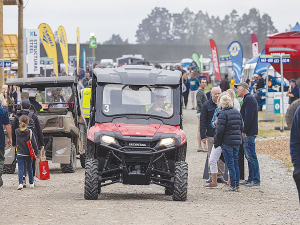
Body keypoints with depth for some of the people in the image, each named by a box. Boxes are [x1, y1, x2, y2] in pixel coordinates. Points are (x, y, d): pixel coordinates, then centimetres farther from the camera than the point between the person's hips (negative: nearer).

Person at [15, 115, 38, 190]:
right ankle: (31, 183, 28)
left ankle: (20, 183, -19)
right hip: (28, 154, 0)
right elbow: (34, 143, -9)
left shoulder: (17, 132, -3)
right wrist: (36, 152, 0)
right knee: (29, 168, 16)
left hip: (19, 154, 0)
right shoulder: (30, 132, -11)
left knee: (20, 168, -2)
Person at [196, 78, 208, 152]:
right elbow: (199, 102, -25)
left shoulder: (202, 92, 20)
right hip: (201, 113, -10)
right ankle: (204, 147, -12)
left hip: (201, 113, 10)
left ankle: (199, 147, 10)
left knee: (200, 130, 9)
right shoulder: (200, 92, -13)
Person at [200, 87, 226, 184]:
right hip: (211, 135, -2)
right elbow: (202, 121, 1)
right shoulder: (206, 106, 3)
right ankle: (211, 176, 7)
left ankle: (220, 176, 10)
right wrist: (203, 136, -6)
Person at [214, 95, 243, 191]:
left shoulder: (223, 114, -13)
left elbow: (220, 130, -17)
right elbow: (241, 127, 15)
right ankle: (237, 184, 16)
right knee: (235, 163, 13)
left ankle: (233, 185, -1)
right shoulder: (237, 112, 10)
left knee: (230, 164, -3)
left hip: (227, 142, -7)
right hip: (237, 142, 7)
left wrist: (217, 142, -7)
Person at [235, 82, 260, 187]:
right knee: (249, 156, 14)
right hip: (248, 134, 11)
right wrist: (244, 131, 17)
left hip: (249, 134, -11)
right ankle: (251, 179, 19)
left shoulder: (249, 99, -14)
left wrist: (244, 131, -18)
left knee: (251, 156, -8)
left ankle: (256, 180, -7)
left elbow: (249, 117, -21)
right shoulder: (248, 99, 19)